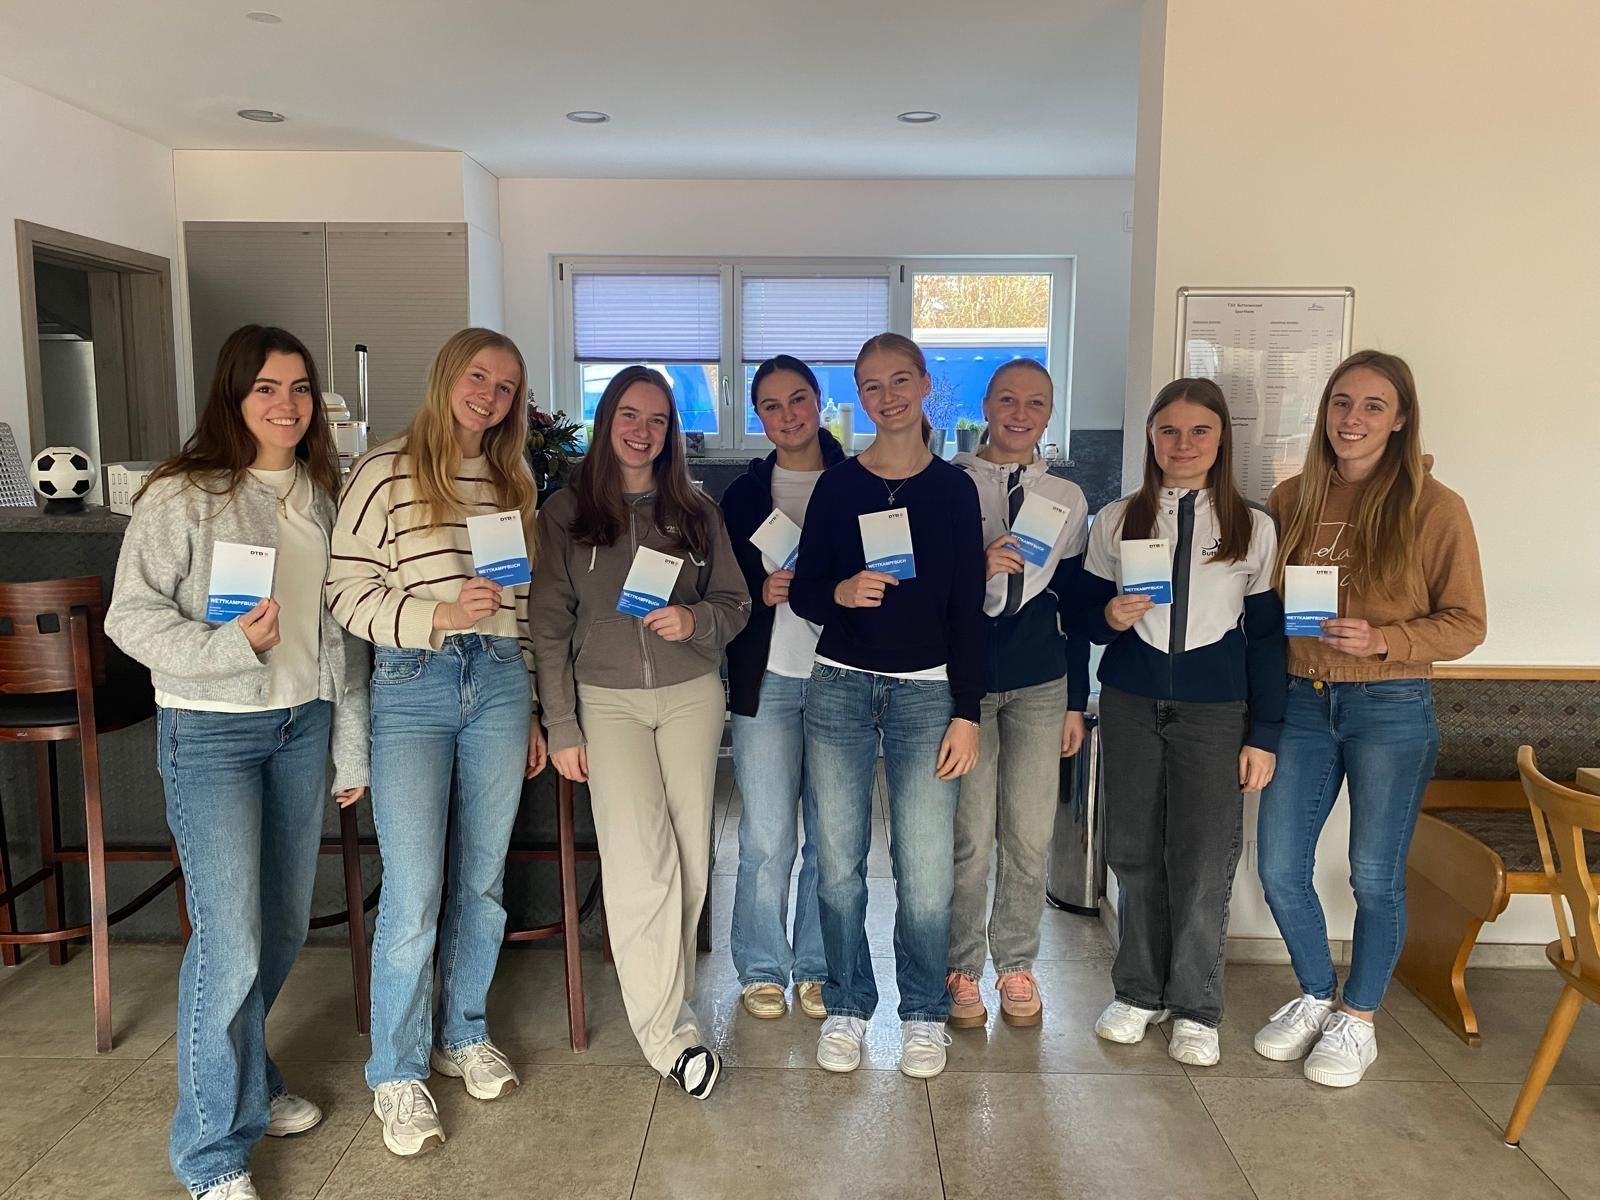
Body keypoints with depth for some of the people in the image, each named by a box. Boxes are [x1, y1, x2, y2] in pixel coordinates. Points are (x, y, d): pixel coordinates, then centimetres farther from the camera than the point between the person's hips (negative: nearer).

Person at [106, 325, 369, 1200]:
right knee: (230, 941, -5)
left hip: (302, 729, 6)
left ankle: (246, 1078, 40)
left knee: (283, 927, 15)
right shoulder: (182, 495, -9)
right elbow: (130, 617, -10)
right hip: (212, 734, -5)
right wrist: (229, 646, -26)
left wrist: (351, 744, 10)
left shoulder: (322, 495, 7)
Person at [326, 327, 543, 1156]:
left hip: (500, 683, 5)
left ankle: (463, 1035, 33)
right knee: (412, 895, -4)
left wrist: (531, 710, 14)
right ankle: (397, 1075, 16)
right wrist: (441, 616, -22)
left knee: (483, 880, 12)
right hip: (412, 688, -4)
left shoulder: (511, 484, 12)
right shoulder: (385, 472, -3)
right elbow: (347, 592, -7)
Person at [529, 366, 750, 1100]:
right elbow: (549, 625, 0)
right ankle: (667, 1029, -2)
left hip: (691, 695, 3)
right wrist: (561, 727, -4)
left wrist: (696, 620, -13)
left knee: (689, 860, 5)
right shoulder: (566, 512, 2)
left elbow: (735, 603, 10)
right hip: (607, 701, -2)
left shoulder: (695, 512, 8)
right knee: (642, 860, -12)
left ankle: (665, 998, 26)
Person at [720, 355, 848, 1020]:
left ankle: (817, 968, 24)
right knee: (767, 837, -1)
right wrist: (763, 591, -11)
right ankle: (762, 970, 19)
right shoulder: (744, 493, 8)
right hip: (767, 680, 0)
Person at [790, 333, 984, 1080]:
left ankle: (923, 1013, 19)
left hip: (926, 692, -1)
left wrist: (967, 713, -3)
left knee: (926, 867, -3)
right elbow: (802, 593, 5)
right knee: (838, 860, 4)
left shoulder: (953, 488, 3)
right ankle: (847, 1006, 24)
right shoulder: (837, 485, 5)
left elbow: (968, 609, 1)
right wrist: (841, 592, -18)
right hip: (839, 687, 1)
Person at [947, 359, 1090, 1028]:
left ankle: (1016, 966, 25)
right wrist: (977, 566, -20)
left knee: (1029, 836, 6)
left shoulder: (1067, 499, 10)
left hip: (1039, 683, 3)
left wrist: (1076, 702, 10)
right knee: (970, 837, -2)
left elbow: (1074, 604, 12)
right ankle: (962, 969, 18)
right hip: (963, 677, -3)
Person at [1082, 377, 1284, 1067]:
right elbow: (1087, 614, 8)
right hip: (1130, 705, 1)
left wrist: (1264, 734, 0)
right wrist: (1110, 617, -15)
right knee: (1135, 853, 8)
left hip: (1214, 711, -1)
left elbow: (1266, 638, 3)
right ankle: (1139, 992, 25)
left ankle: (1195, 1009, 18)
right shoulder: (1116, 521, 4)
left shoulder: (1253, 528, 1)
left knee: (1204, 862, 1)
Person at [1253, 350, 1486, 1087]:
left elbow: (1465, 622, -5)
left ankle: (1357, 1020, 30)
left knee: (1375, 877, 9)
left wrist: (1381, 641, -21)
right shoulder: (1291, 498, 3)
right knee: (1279, 871, 7)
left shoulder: (1433, 507, -8)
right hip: (1301, 702, 4)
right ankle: (1315, 997, 32)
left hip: (1392, 709, -3)